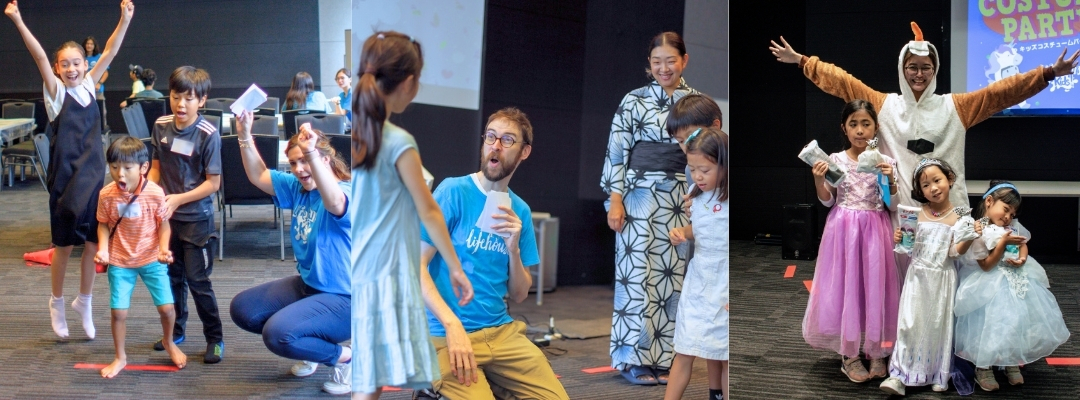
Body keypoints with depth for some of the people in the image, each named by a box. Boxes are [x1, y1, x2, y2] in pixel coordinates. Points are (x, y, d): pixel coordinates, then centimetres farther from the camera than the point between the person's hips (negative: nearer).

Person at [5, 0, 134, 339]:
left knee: (93, 245, 7)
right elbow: (39, 57, -20)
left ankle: (84, 303, 24)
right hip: (65, 178, -3)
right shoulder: (55, 92, -6)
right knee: (64, 246, 7)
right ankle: (57, 303, 26)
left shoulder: (89, 86, 4)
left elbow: (109, 53, -4)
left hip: (93, 176, 3)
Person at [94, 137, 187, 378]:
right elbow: (103, 224, 0)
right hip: (120, 262, 1)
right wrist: (103, 249, -15)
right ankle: (120, 358, 23)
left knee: (166, 307, -1)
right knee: (119, 312, 1)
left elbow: (163, 224, -6)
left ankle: (169, 343, 31)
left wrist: (164, 248, -20)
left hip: (152, 259, 0)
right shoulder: (107, 195, -14)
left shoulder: (155, 193, -17)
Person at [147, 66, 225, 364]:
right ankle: (176, 331, 31)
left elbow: (213, 183, -14)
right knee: (173, 276, 16)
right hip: (166, 215, 5)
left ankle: (215, 339, 12)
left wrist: (178, 199, -20)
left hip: (196, 218, -5)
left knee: (197, 280, -1)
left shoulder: (208, 135, -16)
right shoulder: (161, 126, 0)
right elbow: (156, 166, 11)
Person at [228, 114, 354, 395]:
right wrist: (245, 136, -11)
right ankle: (313, 342, 16)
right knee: (242, 309, 9)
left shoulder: (346, 192, -24)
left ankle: (345, 356, -4)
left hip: (343, 298, -9)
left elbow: (334, 202, -48)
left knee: (277, 333, -27)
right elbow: (258, 176, 6)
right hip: (307, 284, 9)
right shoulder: (298, 188, 2)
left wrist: (311, 152, -61)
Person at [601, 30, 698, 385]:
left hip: (682, 200, 3)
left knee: (672, 276, 5)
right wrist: (614, 201, -9)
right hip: (640, 196, -3)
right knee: (637, 275, -2)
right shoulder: (634, 101, -1)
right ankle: (635, 360, 5)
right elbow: (616, 153, -2)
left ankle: (661, 358, 13)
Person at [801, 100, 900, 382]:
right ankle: (850, 355, 12)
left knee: (874, 287, 4)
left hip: (874, 232, 0)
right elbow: (828, 202, 5)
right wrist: (818, 181, -12)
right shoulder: (835, 160, -1)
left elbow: (892, 206, -1)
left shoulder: (886, 162, -1)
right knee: (845, 286, 2)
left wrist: (891, 180, -17)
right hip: (844, 231, 0)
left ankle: (875, 352, 18)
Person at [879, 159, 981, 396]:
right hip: (918, 277, 1)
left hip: (943, 279, -1)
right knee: (911, 323, 0)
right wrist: (900, 239, -12)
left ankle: (939, 375, 20)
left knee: (939, 325, 6)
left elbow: (956, 251, -9)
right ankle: (901, 375, 4)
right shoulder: (918, 214, -1)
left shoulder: (959, 217, -5)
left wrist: (970, 237, -24)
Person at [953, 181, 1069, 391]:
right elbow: (986, 265, -18)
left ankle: (1012, 363, 25)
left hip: (1018, 279, 7)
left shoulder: (1013, 226, 4)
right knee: (992, 324, -13)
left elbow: (1023, 245, 17)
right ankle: (983, 368, 8)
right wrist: (1003, 243, -27)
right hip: (992, 286, -7)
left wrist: (1022, 258, -7)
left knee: (1020, 319, 4)